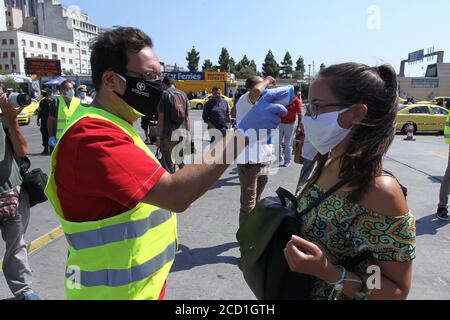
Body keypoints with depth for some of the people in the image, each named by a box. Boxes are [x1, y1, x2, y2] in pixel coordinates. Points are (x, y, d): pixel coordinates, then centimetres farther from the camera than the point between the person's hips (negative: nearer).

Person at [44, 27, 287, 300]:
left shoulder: (107, 127, 8)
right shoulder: (93, 136, -27)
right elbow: (174, 194, -36)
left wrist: (174, 200, 4)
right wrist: (241, 133, -33)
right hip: (116, 292, -9)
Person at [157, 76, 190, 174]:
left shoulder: (164, 94, -4)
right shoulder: (183, 94, 10)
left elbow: (161, 118, -9)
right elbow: (187, 118, 11)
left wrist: (158, 137, -6)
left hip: (168, 134, -5)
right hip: (182, 134, 5)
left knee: (169, 162, 3)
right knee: (182, 162, 15)